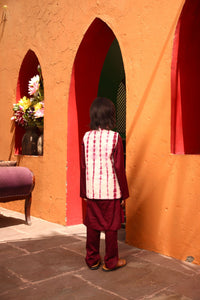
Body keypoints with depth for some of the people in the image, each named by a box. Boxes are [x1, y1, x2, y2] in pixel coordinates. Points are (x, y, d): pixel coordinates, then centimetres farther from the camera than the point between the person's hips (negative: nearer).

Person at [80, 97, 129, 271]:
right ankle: (110, 262, 21)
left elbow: (83, 167, 4)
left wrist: (84, 192, 13)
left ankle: (92, 260, 26)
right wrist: (124, 194, 0)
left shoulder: (87, 137, 1)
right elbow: (119, 168, -9)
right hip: (111, 191, -3)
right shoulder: (115, 137, -10)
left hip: (92, 191, 4)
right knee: (111, 227, 9)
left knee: (93, 226, 13)